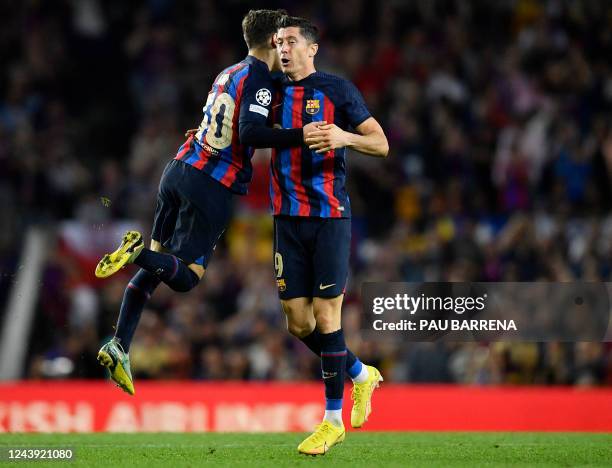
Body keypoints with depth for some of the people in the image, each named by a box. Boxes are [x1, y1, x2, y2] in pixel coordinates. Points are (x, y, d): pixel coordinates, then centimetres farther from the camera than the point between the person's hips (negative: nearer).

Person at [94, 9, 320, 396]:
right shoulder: (260, 78, -8)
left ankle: (119, 346, 9)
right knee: (185, 277, -1)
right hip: (213, 189, -8)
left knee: (156, 265, 16)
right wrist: (300, 136, -26)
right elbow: (251, 133, -23)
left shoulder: (227, 74, 15)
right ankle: (139, 251, -27)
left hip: (180, 170, 8)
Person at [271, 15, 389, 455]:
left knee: (325, 314, -7)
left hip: (329, 216, -5)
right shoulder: (275, 91, 12)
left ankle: (333, 420, 3)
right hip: (288, 219, 6)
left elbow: (381, 144, -5)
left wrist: (345, 137, -25)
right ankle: (361, 375, 30)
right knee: (298, 321, 5)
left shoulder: (337, 89, -3)